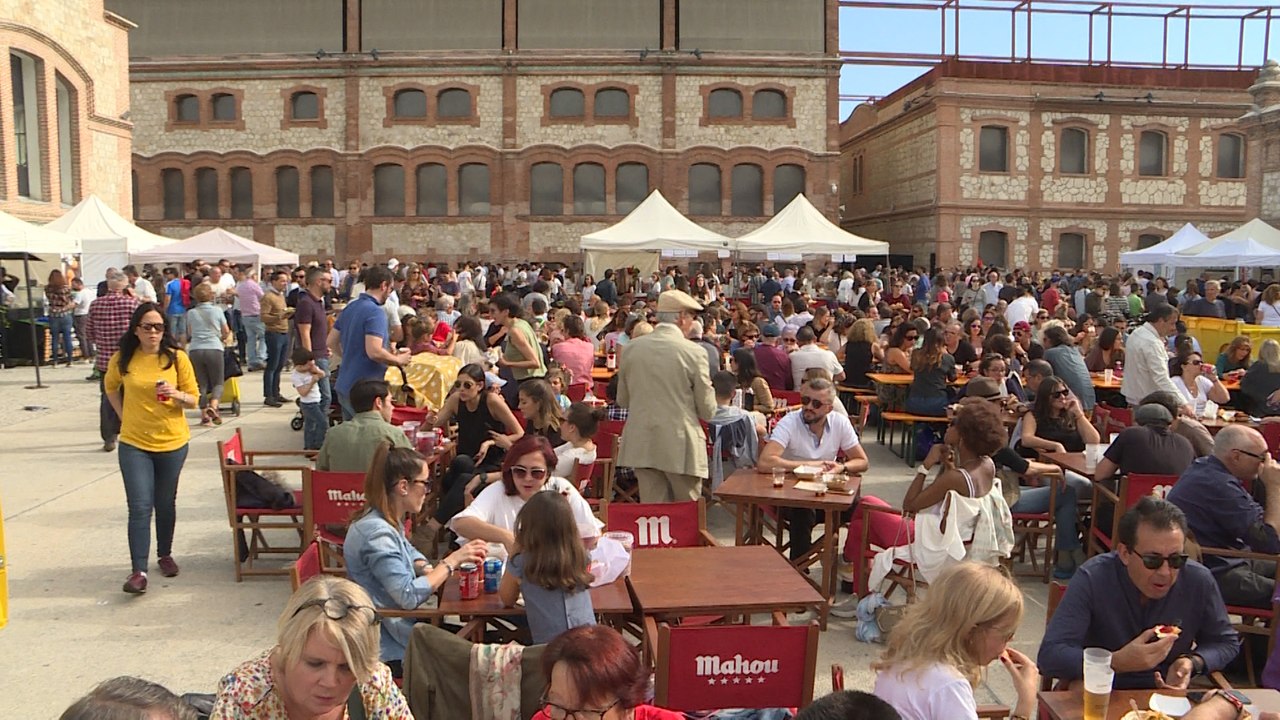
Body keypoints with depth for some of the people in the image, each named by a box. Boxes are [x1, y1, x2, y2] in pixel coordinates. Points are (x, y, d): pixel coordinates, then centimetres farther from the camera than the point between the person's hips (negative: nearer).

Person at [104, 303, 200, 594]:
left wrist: (176, 394, -22)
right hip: (134, 443, 0)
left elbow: (194, 398, -2)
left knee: (166, 504, 15)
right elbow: (110, 387, 17)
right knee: (140, 507, -6)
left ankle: (165, 555, 34)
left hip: (172, 442, 1)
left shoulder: (177, 358, -7)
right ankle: (139, 571, -5)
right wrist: (123, 415, 8)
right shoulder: (122, 359, -4)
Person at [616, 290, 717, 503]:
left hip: (641, 444, 4)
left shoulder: (632, 348, 1)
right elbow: (708, 410, -6)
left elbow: (622, 400, 11)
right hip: (681, 445, -4)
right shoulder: (693, 352, -11)